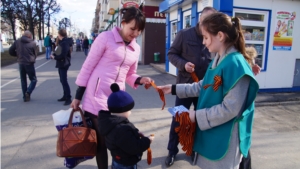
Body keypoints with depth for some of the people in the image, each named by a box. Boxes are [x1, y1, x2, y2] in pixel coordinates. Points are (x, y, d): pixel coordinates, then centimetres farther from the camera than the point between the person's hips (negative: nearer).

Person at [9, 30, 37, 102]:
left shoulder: (17, 42, 3)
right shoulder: (32, 43, -3)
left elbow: (11, 51, 2)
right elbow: (35, 54, 3)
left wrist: (18, 54, 17)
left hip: (21, 63, 3)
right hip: (29, 63, -3)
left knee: (23, 80, 15)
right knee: (33, 80, 7)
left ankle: (25, 96, 17)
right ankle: (28, 92, -15)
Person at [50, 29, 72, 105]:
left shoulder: (65, 43, -18)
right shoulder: (61, 42, 12)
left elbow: (62, 55, -25)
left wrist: (54, 57, -11)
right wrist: (54, 54, -2)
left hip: (64, 64, -10)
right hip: (61, 64, 10)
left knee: (64, 81, -9)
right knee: (62, 80, 15)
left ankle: (68, 98, -6)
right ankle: (65, 96, 25)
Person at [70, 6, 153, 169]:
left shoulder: (136, 48, 10)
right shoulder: (106, 37, -7)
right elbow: (88, 66, -6)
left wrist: (140, 80, -5)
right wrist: (78, 95, -5)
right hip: (96, 97, -4)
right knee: (100, 140, 4)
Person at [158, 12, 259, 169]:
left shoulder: (235, 65, -25)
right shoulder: (217, 60, 4)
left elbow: (230, 109, -25)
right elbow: (202, 87, 12)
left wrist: (198, 116, -19)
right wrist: (174, 88, 9)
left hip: (226, 137, -9)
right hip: (210, 131, 9)